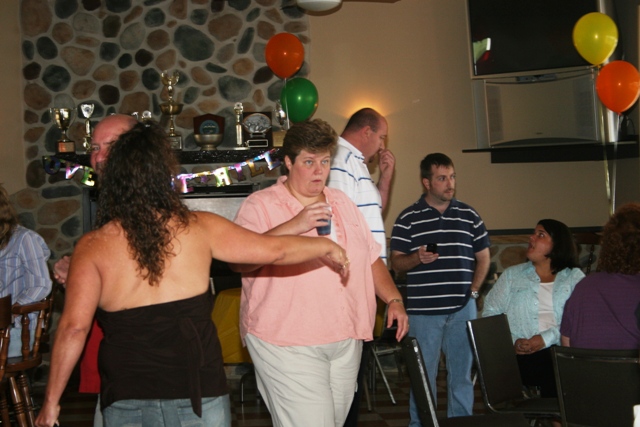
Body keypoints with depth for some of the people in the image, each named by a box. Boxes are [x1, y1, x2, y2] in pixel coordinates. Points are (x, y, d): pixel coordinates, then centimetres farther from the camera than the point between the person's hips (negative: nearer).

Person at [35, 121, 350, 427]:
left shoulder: (93, 247, -5)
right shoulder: (198, 228, -2)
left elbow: (74, 328, -10)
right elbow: (274, 249, 3)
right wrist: (328, 247, 21)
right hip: (198, 395, 0)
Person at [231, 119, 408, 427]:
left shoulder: (342, 202, 15)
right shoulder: (261, 205, -5)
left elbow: (371, 257, 19)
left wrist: (394, 300, 7)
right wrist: (293, 226, -26)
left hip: (346, 342, 6)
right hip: (288, 344, -6)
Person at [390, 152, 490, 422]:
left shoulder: (469, 215, 9)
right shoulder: (408, 218, 1)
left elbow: (483, 257, 16)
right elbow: (396, 262, 0)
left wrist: (473, 290, 6)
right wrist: (418, 258, -19)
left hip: (462, 309, 3)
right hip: (423, 309, -2)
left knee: (462, 373, 9)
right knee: (423, 375, 4)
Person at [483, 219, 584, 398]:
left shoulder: (575, 277, 16)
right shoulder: (512, 275, 21)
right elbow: (490, 313, 11)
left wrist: (546, 338, -13)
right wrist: (511, 341, -7)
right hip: (521, 355, 0)